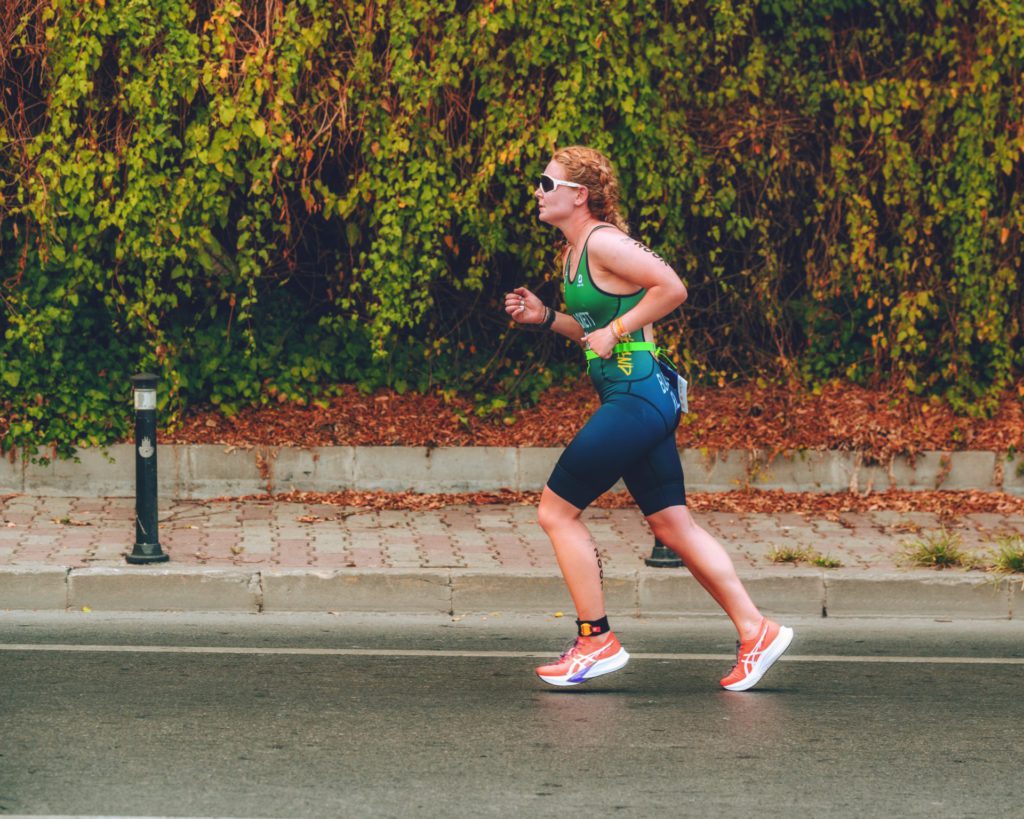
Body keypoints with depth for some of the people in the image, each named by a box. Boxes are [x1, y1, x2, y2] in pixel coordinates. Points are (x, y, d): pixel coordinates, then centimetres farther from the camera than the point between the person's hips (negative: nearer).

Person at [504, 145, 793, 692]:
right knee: (673, 526, 10)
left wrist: (614, 331, -15)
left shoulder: (604, 242, -13)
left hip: (636, 396, -10)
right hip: (641, 400, 10)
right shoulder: (572, 254, 16)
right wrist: (545, 317, 12)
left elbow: (672, 289, -17)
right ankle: (755, 631, 11)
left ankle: (597, 642, 3)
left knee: (556, 512, -4)